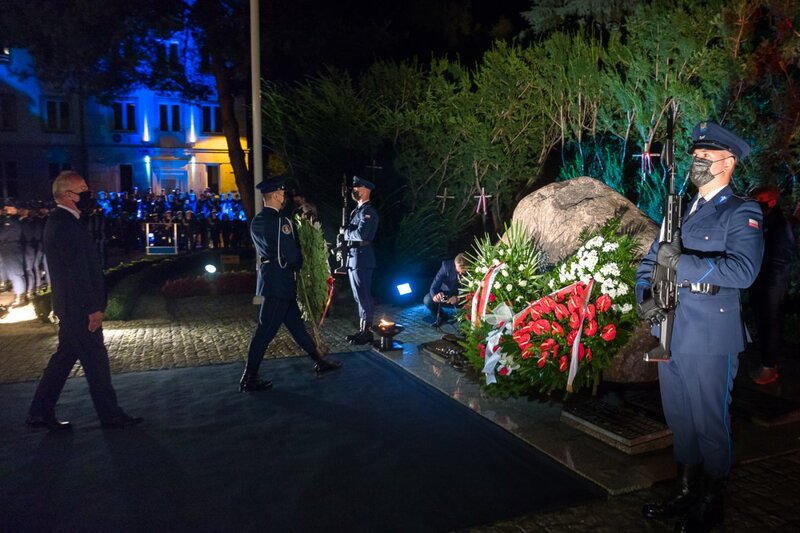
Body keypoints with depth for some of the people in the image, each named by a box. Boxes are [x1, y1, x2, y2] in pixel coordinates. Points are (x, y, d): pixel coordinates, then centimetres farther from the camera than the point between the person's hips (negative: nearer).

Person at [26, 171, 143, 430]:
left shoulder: (60, 221, 13)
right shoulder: (66, 225, -20)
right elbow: (78, 271, -23)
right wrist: (92, 308, -20)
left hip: (72, 306, 10)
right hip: (78, 308, -10)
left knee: (65, 356, 16)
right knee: (95, 360, 0)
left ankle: (41, 412, 24)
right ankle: (110, 414, 11)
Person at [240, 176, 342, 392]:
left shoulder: (257, 221, 10)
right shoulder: (280, 222, -18)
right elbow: (292, 254, -16)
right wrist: (298, 265, 5)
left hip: (269, 276, 10)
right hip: (280, 281, -10)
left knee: (295, 322, 14)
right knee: (266, 330, -3)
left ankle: (320, 361, 25)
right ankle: (249, 379, 4)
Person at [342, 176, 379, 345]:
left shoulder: (368, 211, -13)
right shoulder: (357, 210, 18)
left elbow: (361, 234, -24)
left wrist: (345, 232, -8)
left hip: (362, 257, -10)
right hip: (353, 256, 10)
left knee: (364, 295, -4)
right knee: (359, 295, 14)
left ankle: (367, 332, 3)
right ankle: (362, 329, 22)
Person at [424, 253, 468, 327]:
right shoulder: (447, 266, -22)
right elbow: (434, 286, -25)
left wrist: (458, 298, -42)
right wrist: (435, 295, -47)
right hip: (445, 295, 1)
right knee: (427, 300, -26)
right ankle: (442, 317, 4)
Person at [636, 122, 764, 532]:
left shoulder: (742, 213, -5)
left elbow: (743, 270, -21)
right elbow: (651, 260, 14)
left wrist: (682, 262, -25)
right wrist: (644, 297, -4)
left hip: (709, 339, -6)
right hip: (670, 335, 6)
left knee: (710, 423, 7)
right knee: (679, 421, 17)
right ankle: (686, 491, 33)